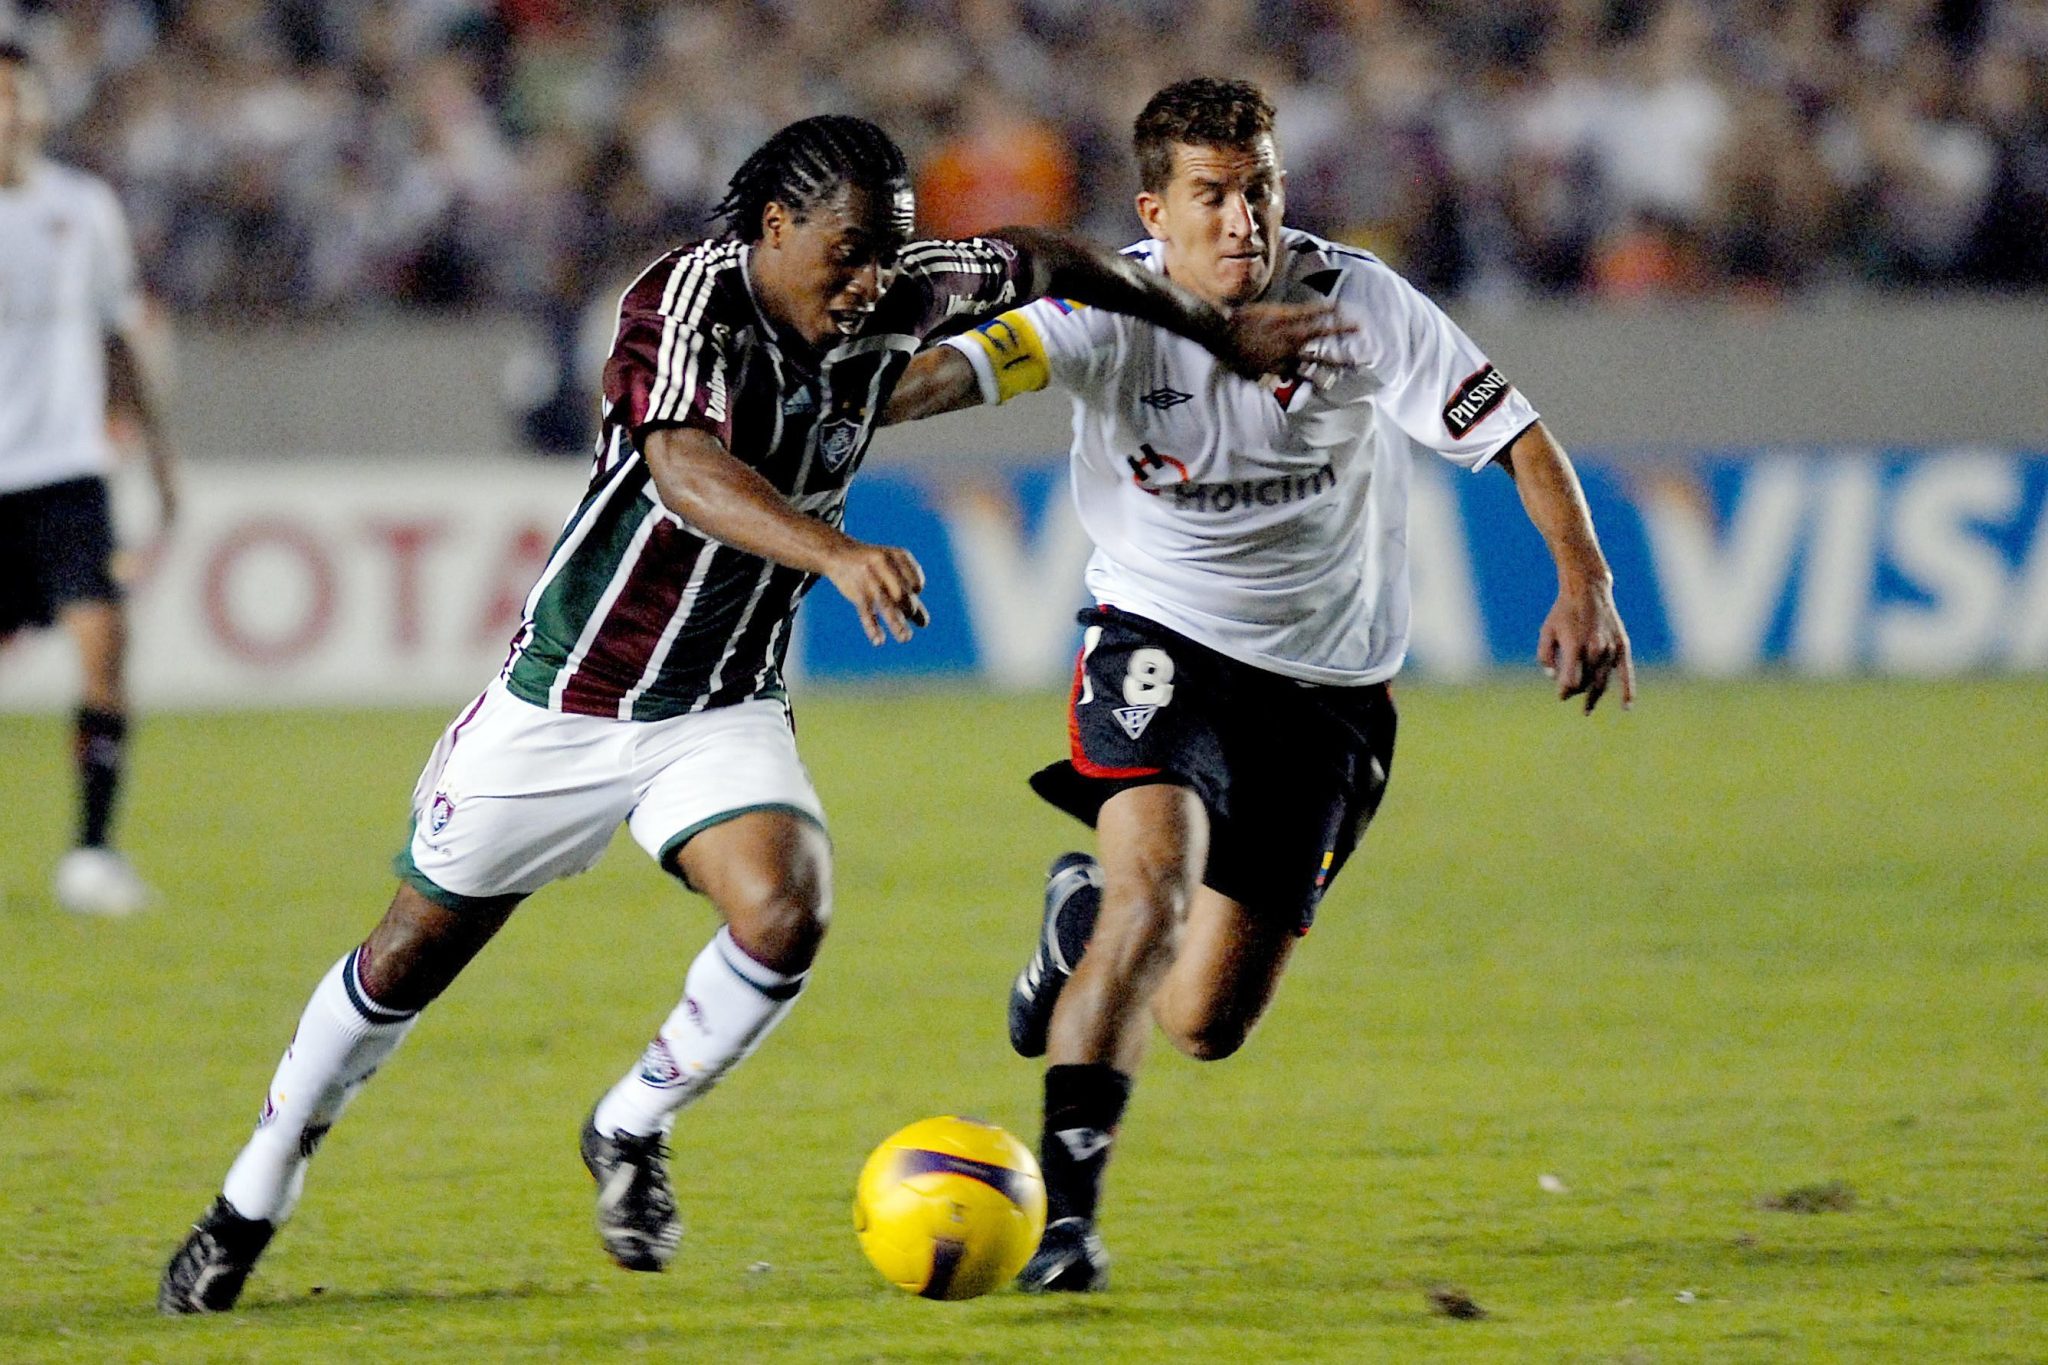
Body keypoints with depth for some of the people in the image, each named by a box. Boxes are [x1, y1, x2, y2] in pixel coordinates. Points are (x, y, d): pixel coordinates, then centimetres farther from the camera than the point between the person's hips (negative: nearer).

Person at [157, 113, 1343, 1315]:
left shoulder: (889, 302, -8)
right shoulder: (691, 297, -25)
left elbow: (1045, 263, 11)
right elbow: (686, 470, -43)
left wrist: (1218, 329, 18)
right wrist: (839, 553, -58)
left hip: (725, 712, 4)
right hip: (570, 692, -4)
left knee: (786, 914, -23)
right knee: (416, 953, 6)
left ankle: (632, 1132, 4)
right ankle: (252, 1204, 26)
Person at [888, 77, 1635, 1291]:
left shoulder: (1358, 303, -12)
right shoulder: (1111, 310, -15)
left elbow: (1516, 435, -8)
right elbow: (961, 368, -31)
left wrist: (1586, 584, -20)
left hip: (1325, 684, 2)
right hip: (1163, 643, -2)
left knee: (1208, 1027, 1)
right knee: (1156, 880, -30)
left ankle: (1084, 917, 38)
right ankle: (1065, 1209, -24)